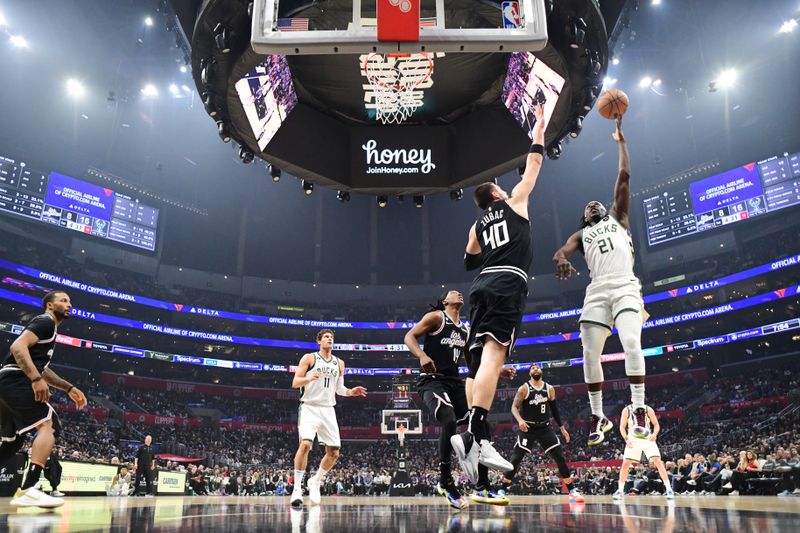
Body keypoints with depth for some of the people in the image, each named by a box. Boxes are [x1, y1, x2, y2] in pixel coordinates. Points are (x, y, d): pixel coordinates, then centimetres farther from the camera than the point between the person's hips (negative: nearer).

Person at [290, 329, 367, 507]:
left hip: (328, 410, 5)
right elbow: (295, 382, -5)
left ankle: (315, 481, 27)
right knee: (305, 444, -24)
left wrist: (350, 392, -2)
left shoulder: (339, 363, 13)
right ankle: (297, 488, -13)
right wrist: (309, 378, -25)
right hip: (309, 407, -5)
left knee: (334, 452, 3)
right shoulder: (309, 358, 0)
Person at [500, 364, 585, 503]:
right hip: (528, 428, -3)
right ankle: (503, 490, 2)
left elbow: (554, 409, 14)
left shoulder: (550, 389, 4)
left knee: (560, 458, -3)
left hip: (545, 428, 3)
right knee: (515, 459, -7)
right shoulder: (524, 388, -7)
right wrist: (520, 420, -29)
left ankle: (572, 491, 7)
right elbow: (514, 407, -10)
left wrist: (562, 428, 12)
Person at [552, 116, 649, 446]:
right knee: (590, 354, -5)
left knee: (631, 344, -22)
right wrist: (561, 261, -22)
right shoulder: (580, 235, 24)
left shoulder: (618, 218, 23)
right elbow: (560, 252, 3)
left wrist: (621, 140, 17)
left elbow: (624, 176, 16)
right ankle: (598, 417, 8)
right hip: (597, 292, 2)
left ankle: (638, 411, -14)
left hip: (626, 287, -2)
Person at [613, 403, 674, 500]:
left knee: (658, 462, -13)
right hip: (633, 440, 0)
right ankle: (620, 490, 6)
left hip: (648, 439, 0)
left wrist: (654, 434, -21)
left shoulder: (648, 409, -9)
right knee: (625, 464, -5)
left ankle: (669, 490, -5)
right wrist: (626, 439, -20)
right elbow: (622, 427, -5)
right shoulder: (627, 410, -9)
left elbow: (656, 424, -1)